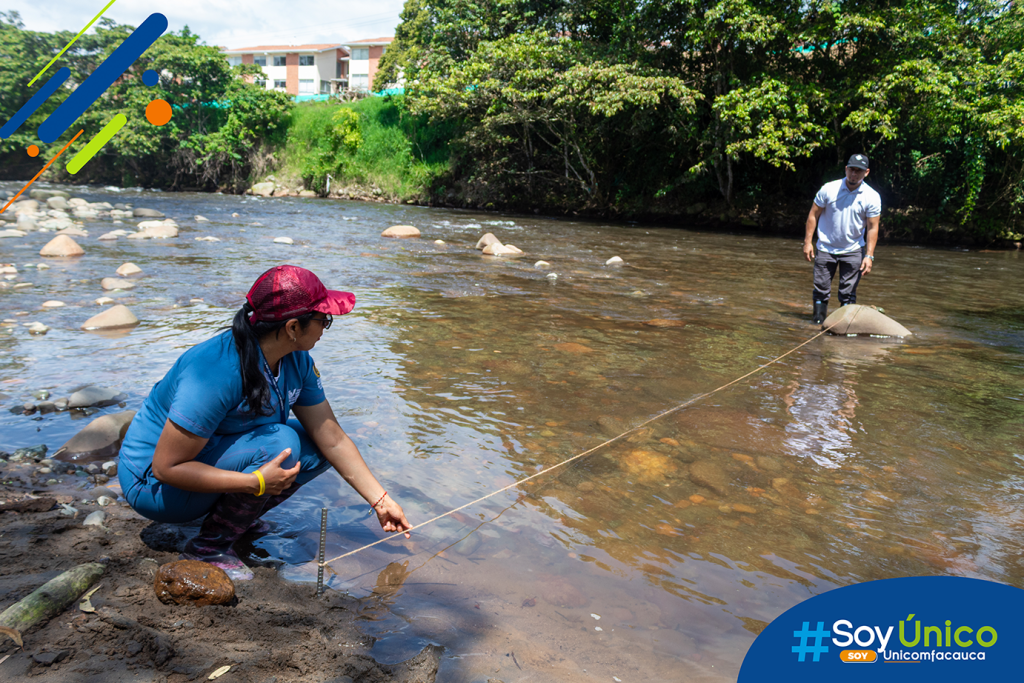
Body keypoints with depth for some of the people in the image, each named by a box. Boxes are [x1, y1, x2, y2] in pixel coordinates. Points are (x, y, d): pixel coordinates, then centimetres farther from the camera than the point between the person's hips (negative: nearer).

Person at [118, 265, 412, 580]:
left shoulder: (296, 362, -8)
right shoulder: (218, 372, -33)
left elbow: (333, 440, -4)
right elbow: (167, 467, -29)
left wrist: (381, 501, -5)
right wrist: (256, 483, -33)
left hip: (218, 452, 8)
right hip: (155, 484, -8)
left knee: (316, 448, -6)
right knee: (279, 444, -29)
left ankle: (238, 515, 6)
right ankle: (209, 546, -12)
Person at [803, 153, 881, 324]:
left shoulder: (872, 197, -6)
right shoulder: (828, 189, -6)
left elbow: (872, 227, -3)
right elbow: (813, 215, 1)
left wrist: (869, 255, -10)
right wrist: (808, 242, -4)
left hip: (853, 251, 0)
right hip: (825, 249, 0)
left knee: (848, 293, 0)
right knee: (821, 289, 2)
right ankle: (818, 320, 14)